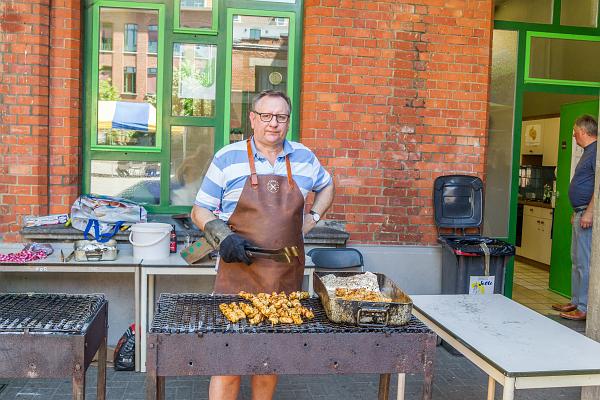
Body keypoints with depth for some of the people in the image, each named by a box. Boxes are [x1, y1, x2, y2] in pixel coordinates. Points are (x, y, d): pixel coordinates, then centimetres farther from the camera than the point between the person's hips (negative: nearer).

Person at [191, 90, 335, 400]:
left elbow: (326, 186, 28)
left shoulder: (303, 157, 8)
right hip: (238, 271, -3)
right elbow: (200, 211, 4)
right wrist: (223, 236, -14)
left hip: (287, 275, 3)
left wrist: (313, 217, 13)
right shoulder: (228, 158, -1)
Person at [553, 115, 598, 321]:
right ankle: (576, 302, 24)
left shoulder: (596, 151, -14)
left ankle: (584, 308, -1)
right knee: (577, 260, 15)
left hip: (588, 214, -11)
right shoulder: (588, 152, 19)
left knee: (584, 262, -7)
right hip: (581, 214, 11)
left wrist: (589, 212, -25)